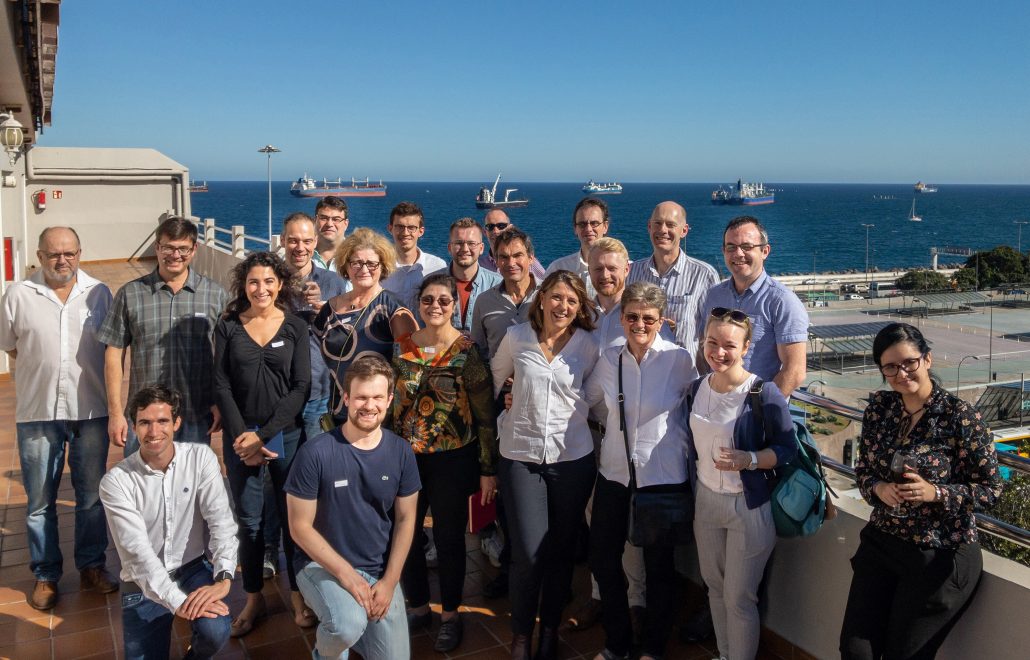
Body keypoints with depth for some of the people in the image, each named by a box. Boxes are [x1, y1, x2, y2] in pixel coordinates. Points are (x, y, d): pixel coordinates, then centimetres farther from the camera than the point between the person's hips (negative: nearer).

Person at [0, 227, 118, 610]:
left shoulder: (99, 294, 0)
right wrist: (44, 367, 3)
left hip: (91, 410, 1)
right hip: (38, 412, 0)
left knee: (92, 496, 11)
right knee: (40, 502, 9)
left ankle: (92, 566, 27)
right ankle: (45, 575, 25)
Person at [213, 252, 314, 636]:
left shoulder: (296, 327, 0)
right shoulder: (227, 327, 2)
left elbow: (300, 388, -4)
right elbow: (221, 386, -1)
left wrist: (262, 434, -12)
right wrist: (242, 437, -11)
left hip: (287, 434, -1)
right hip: (240, 437, 1)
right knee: (248, 520, 8)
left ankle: (298, 596, 22)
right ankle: (254, 599, 23)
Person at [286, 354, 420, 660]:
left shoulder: (401, 452, -4)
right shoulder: (315, 453, -17)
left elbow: (405, 520, 2)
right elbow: (300, 527, -12)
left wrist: (389, 581, -7)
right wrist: (346, 574, -16)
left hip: (380, 570, 4)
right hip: (323, 565, -4)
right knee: (349, 627, -32)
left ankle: (349, 622, 28)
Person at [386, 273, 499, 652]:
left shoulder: (468, 350, -9)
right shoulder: (402, 347, 2)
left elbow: (485, 414, -7)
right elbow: (390, 403, 11)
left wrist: (488, 469, -7)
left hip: (452, 460, -3)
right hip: (405, 457, 4)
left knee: (449, 539, 8)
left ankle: (450, 615, 28)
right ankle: (418, 606, 33)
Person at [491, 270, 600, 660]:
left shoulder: (588, 346, -2)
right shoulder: (516, 337, -2)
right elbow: (493, 381, 11)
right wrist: (500, 423, 9)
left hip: (573, 458, 1)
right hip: (520, 456, -1)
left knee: (561, 550, 10)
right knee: (528, 553, -5)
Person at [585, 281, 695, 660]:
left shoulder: (680, 360, -12)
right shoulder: (609, 359, -1)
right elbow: (587, 401, 15)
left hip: (664, 477, -4)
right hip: (614, 473, 4)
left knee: (658, 566, 11)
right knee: (603, 561, 12)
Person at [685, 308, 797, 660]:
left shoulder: (763, 394, -19)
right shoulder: (696, 389, 0)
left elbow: (786, 447, -13)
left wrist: (749, 459, -29)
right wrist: (694, 490, 12)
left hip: (749, 506, -6)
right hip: (705, 499, 6)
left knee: (739, 598, 4)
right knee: (715, 587, 19)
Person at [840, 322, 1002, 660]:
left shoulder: (961, 416, -16)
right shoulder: (879, 407, -1)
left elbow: (991, 489, -11)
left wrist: (935, 493, -26)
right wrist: (878, 489, -14)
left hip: (939, 557, -5)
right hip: (880, 543, 5)